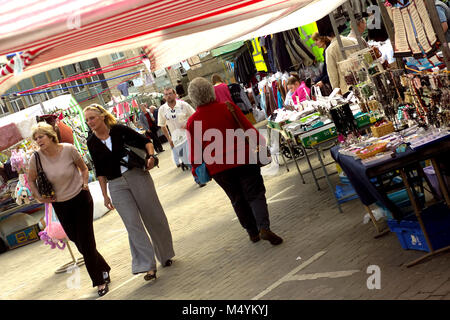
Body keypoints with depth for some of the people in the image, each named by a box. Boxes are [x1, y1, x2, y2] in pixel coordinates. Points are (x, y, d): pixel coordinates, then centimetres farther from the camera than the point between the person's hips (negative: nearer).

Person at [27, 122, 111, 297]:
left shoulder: (68, 149, -15)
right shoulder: (36, 158, -12)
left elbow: (83, 168, 3)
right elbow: (31, 181, 5)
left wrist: (85, 183, -12)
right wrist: (39, 198, -5)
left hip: (81, 199, -3)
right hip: (60, 205, 3)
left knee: (85, 241, -2)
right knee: (78, 242, 10)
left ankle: (100, 279, 15)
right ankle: (102, 270, 32)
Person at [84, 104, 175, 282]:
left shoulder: (119, 130, -4)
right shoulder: (92, 142, 4)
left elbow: (145, 141, 2)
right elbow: (99, 171, 10)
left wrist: (151, 156, -16)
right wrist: (105, 195, 9)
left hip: (137, 175, -2)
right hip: (116, 186, 2)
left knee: (154, 217, 6)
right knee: (133, 224, -7)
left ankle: (165, 255, 24)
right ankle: (148, 265, -5)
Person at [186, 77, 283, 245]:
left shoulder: (192, 122, -3)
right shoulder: (228, 107, -6)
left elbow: (195, 150, 1)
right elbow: (249, 129, -4)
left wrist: (195, 169, 13)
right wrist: (263, 143, 9)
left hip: (218, 167, 2)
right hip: (243, 159, -2)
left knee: (238, 200, 16)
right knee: (255, 194, 4)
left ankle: (252, 232, 21)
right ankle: (264, 228, -14)